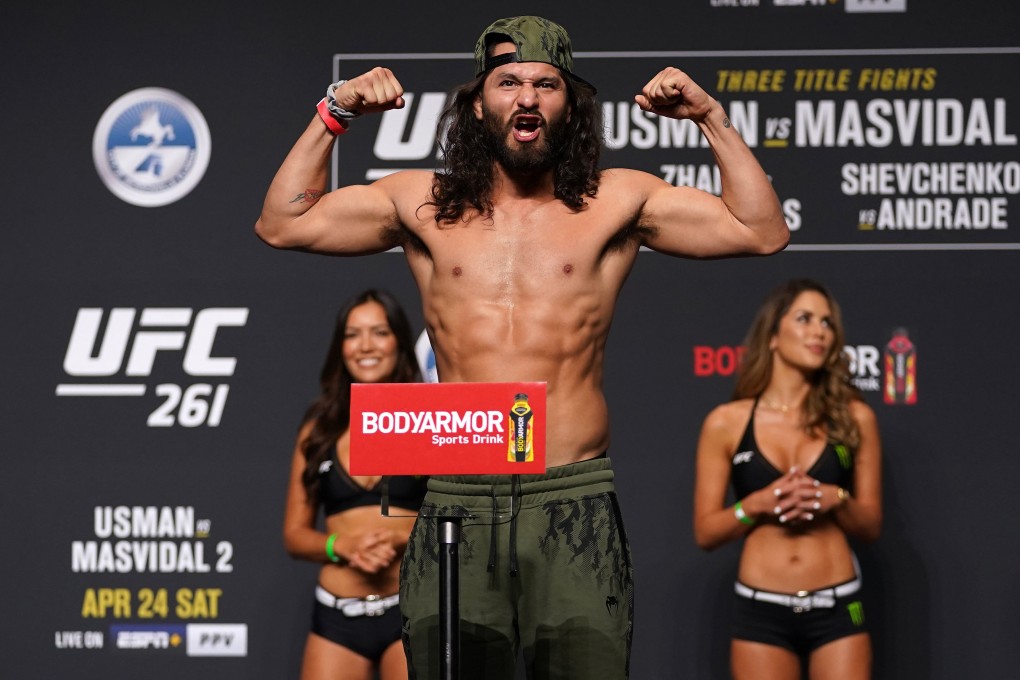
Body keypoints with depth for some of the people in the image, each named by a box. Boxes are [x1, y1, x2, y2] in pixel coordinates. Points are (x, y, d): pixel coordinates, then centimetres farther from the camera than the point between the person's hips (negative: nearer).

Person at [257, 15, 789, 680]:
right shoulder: (425, 202, 13)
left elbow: (763, 231, 6)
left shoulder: (614, 202, 9)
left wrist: (711, 117, 1)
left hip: (573, 501, -1)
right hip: (456, 500, 1)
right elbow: (282, 224, 13)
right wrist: (334, 115, 7)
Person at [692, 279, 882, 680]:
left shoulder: (853, 418, 4)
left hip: (837, 608, 1)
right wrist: (757, 504, -15)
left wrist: (837, 500, -11)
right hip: (761, 611, -1)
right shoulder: (727, 424, 1)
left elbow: (871, 525, 9)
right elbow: (705, 532, 3)